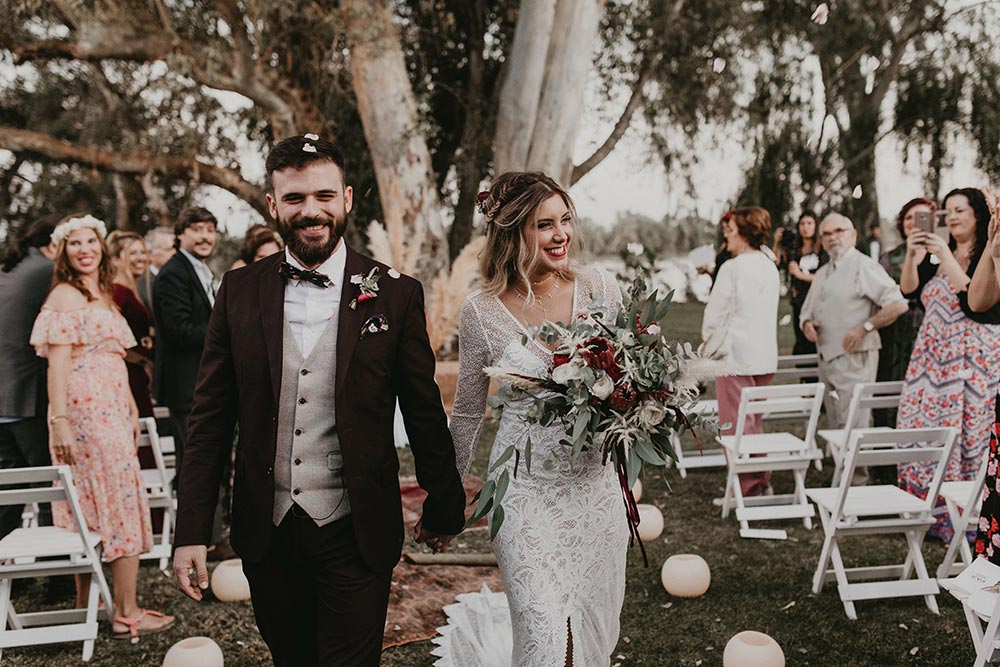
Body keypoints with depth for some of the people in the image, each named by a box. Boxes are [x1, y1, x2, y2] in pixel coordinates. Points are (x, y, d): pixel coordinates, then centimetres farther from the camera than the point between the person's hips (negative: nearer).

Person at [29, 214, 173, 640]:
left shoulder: (102, 295, 19)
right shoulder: (65, 295, -8)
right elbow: (57, 362, -15)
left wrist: (131, 410, 17)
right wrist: (59, 421, -22)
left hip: (111, 410, 9)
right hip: (86, 410, -9)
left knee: (91, 509, 11)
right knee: (120, 505, -6)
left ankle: (85, 608, 18)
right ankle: (126, 614, -1)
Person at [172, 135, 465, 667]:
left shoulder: (395, 294, -5)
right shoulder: (239, 291, 0)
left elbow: (425, 414, 1)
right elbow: (210, 418, 2)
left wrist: (444, 507, 9)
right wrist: (192, 531, -2)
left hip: (355, 531, -2)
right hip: (266, 530, 3)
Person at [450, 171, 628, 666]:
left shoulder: (599, 289, -2)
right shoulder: (482, 312, -6)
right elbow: (467, 414, 7)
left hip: (594, 481, 3)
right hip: (525, 486, -2)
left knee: (593, 626, 13)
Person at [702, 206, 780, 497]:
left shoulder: (732, 268, -15)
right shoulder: (770, 268, 8)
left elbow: (716, 312, -9)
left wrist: (709, 342, 9)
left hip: (735, 356, -8)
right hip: (766, 356, 8)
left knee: (736, 426, -1)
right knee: (753, 423, 18)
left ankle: (746, 489, 1)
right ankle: (762, 482, 23)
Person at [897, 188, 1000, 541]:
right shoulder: (938, 254, 12)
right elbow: (909, 288, 4)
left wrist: (947, 257, -21)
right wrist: (911, 257, -12)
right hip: (934, 355, 6)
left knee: (965, 432, -5)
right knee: (920, 428, 3)